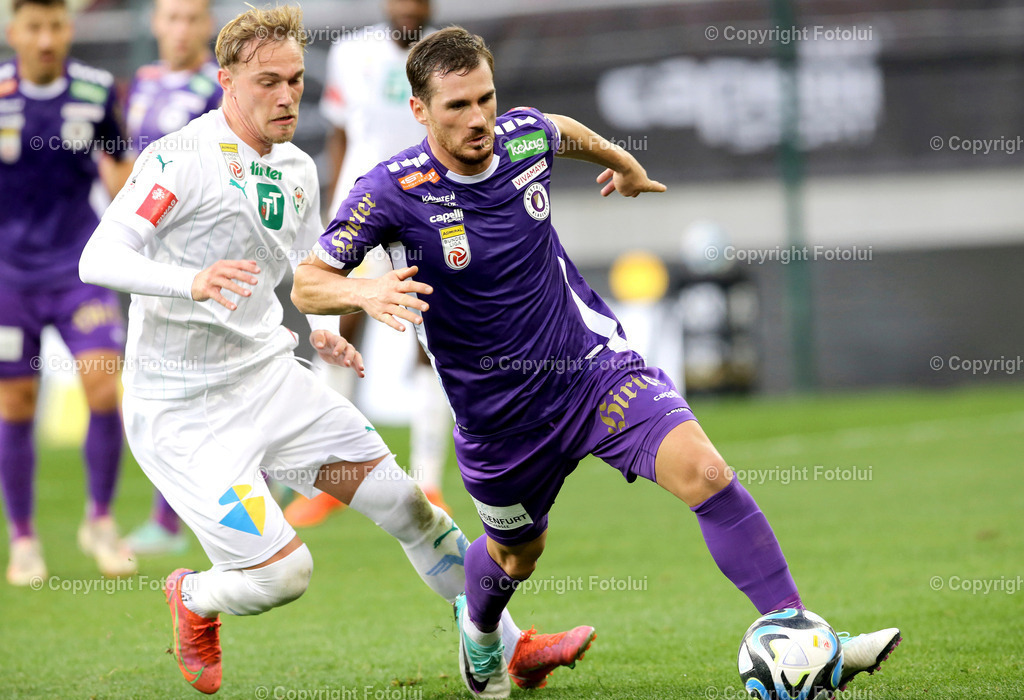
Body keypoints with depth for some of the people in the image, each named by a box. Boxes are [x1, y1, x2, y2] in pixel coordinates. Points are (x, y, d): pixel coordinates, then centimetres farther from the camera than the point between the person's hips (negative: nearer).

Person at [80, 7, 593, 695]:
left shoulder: (297, 170, 8)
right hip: (183, 411, -8)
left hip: (273, 379, 8)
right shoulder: (182, 159, -17)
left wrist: (323, 328, 2)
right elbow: (99, 258, -26)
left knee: (404, 501, 5)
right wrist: (192, 282, -42)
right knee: (284, 570, -17)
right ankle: (193, 600, 18)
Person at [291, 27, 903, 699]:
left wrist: (621, 161, 38)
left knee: (705, 472, -21)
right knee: (517, 551, 21)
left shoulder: (524, 136, -8)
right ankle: (478, 631, 58)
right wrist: (365, 293, -33)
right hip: (500, 411, -1)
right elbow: (307, 284, -12)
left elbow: (563, 131, 19)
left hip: (594, 363, 1)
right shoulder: (393, 191, -19)